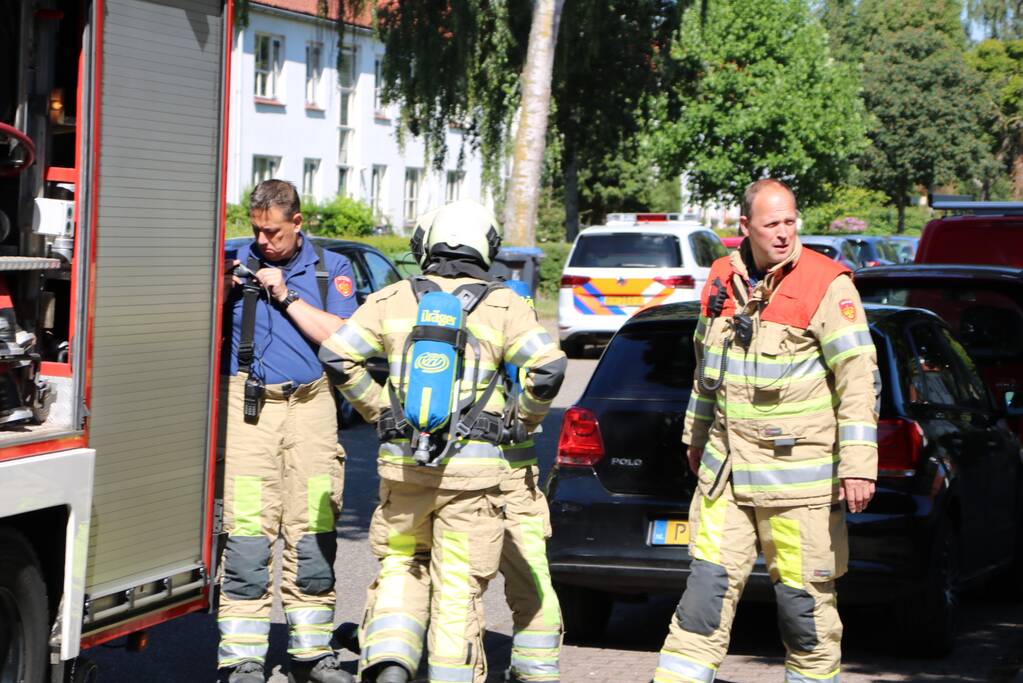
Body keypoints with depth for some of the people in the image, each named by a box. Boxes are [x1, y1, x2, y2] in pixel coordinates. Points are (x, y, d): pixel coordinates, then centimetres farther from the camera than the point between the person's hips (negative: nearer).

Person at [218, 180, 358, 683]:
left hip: (310, 406, 1)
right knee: (247, 535, -7)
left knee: (314, 535, 1)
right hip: (248, 407, -1)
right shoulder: (237, 264, 10)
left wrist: (287, 295, -7)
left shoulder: (330, 269, 10)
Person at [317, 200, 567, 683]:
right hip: (473, 466, -2)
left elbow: (337, 355, 0)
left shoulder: (394, 300, 6)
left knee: (400, 566, 18)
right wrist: (527, 419, 5)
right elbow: (548, 366, -12)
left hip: (402, 460, 2)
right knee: (458, 585, 5)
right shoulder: (502, 306, 0)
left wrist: (376, 408, 10)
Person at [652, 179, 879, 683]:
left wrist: (858, 465, -17)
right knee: (707, 585, 3)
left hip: (800, 470, -5)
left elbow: (859, 377, -12)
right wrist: (696, 437, 29)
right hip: (727, 470, 5)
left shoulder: (827, 286, -9)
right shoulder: (722, 279, 9)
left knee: (803, 596, 1)